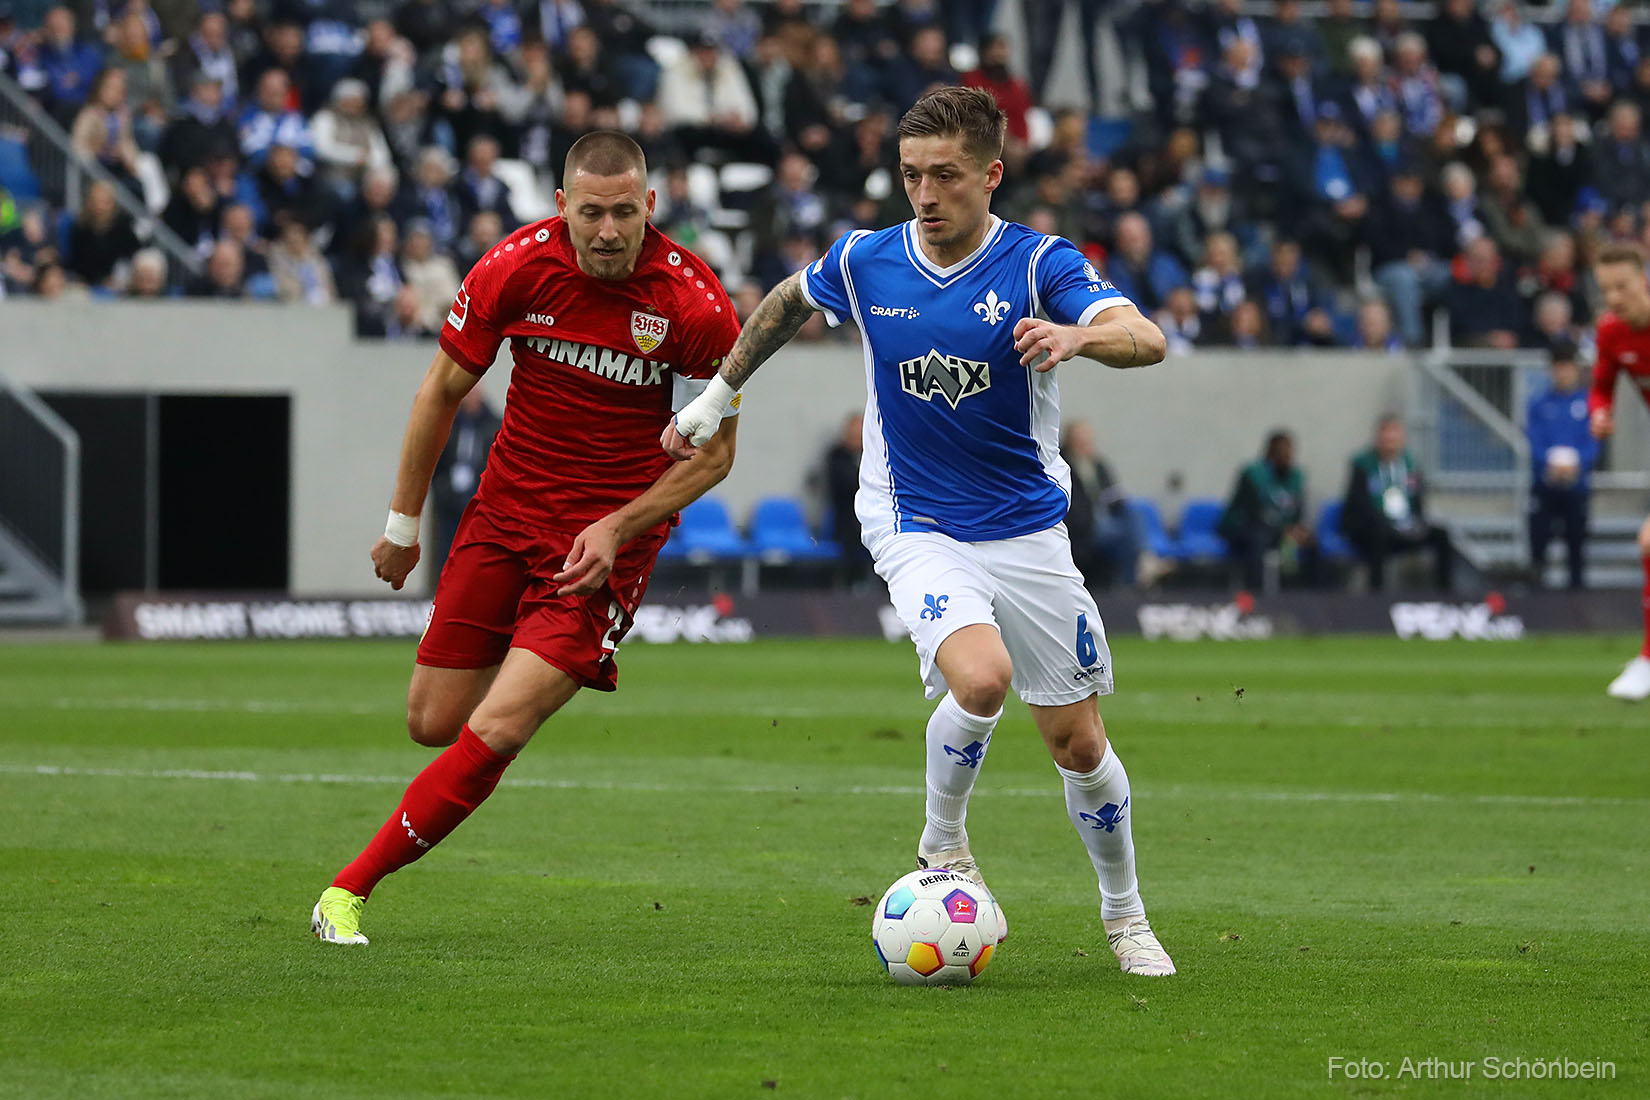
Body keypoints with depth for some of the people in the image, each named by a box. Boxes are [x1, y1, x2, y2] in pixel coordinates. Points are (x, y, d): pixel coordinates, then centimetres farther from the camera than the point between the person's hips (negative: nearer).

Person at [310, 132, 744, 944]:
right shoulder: (516, 268, -10)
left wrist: (617, 527, -16)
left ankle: (351, 887, -3)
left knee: (496, 732, -15)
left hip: (607, 542, -3)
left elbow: (713, 451, -5)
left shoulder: (693, 304, -16)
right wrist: (403, 522, 9)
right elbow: (443, 390, 4)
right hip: (505, 513, 3)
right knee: (434, 722, 5)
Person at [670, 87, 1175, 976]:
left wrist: (1078, 336, -49)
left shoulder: (1040, 263, -13)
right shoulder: (864, 262, -6)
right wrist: (716, 395, 21)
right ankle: (942, 846, -2)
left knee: (1077, 742, 4)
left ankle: (1125, 918, 28)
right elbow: (787, 303, 17)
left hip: (1028, 528, 1)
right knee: (980, 677, -29)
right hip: (917, 527, 0)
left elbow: (1146, 340, -28)